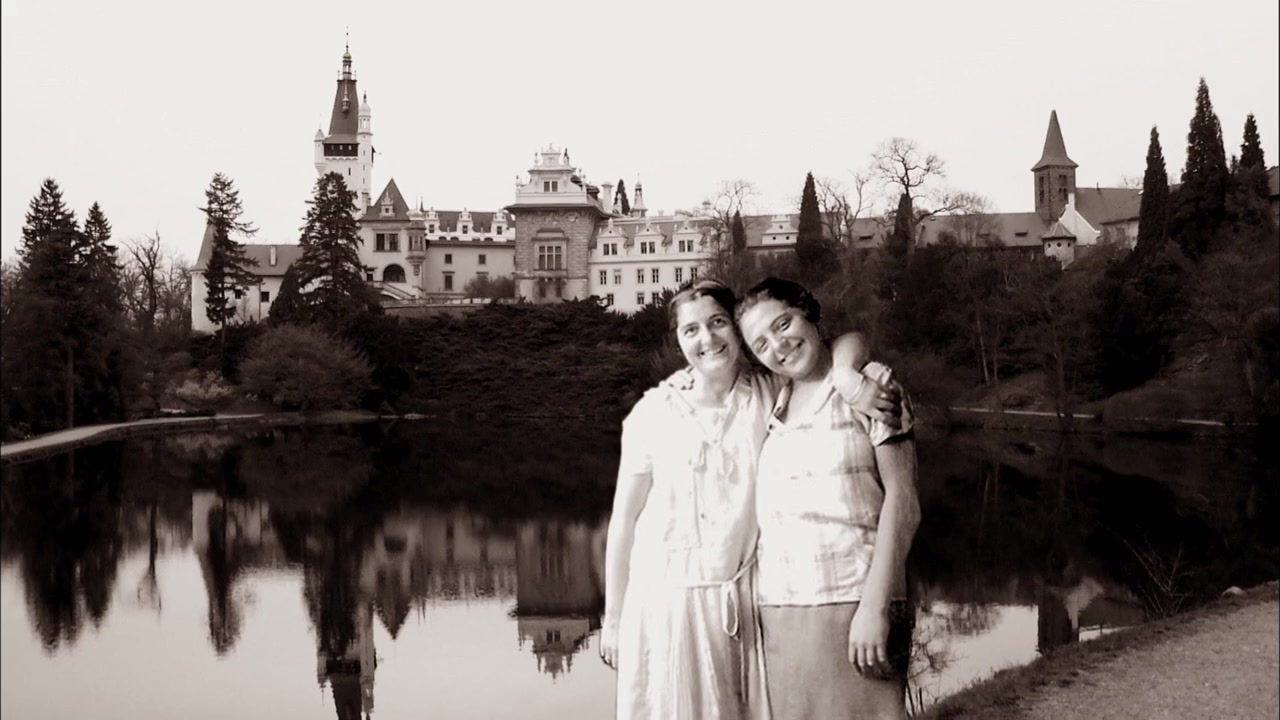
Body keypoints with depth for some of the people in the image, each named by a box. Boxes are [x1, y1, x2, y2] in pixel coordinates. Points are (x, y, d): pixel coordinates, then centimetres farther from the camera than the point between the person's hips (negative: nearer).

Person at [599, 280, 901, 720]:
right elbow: (624, 521, 0)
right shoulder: (654, 412, -5)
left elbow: (848, 343, 0)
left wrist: (848, 378, -24)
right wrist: (613, 618, 2)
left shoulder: (770, 395, -1)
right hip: (666, 596, -1)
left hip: (742, 597, 2)